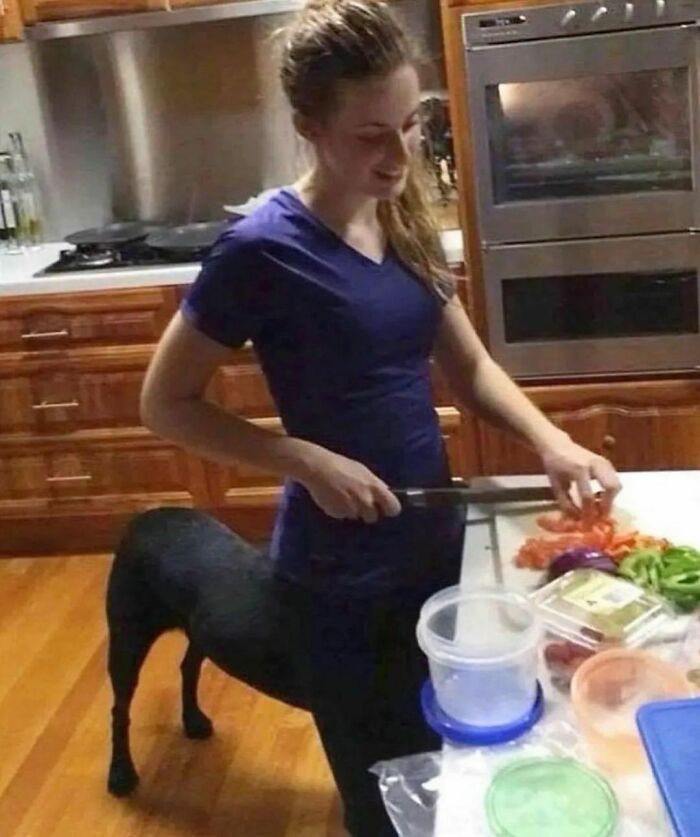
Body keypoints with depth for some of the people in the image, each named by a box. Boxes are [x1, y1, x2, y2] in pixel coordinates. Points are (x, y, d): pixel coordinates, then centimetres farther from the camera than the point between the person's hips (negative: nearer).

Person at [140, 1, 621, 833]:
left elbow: (469, 366, 7)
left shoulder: (404, 220, 0)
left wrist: (549, 440, -9)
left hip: (435, 541, 6)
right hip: (341, 574, -6)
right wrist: (308, 460, -22)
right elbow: (165, 404, -13)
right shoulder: (264, 249, -20)